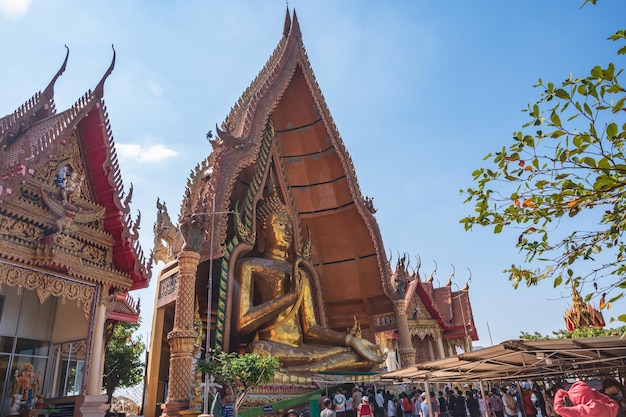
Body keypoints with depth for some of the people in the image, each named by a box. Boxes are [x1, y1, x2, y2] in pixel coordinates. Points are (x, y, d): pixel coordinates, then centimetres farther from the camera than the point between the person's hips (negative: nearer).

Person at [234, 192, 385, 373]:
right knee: (259, 351, -41)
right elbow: (241, 324, -6)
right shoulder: (249, 265, 7)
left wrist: (350, 340, 0)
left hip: (301, 349, 7)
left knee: (364, 357, -15)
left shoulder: (300, 272, 23)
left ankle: (292, 371, -22)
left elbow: (310, 329, 16)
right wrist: (290, 296, -8)